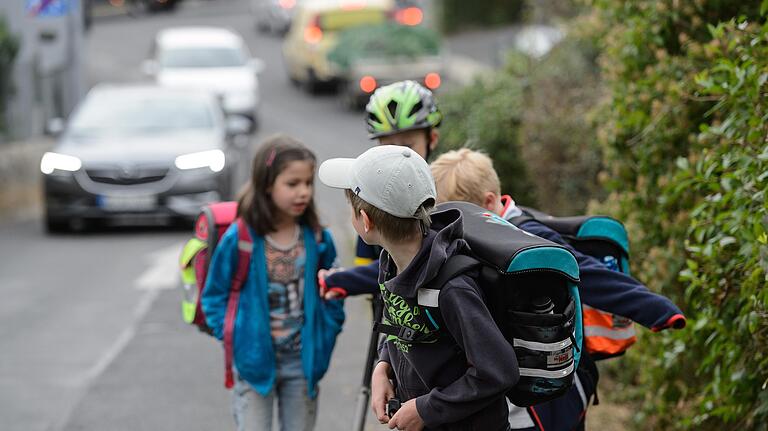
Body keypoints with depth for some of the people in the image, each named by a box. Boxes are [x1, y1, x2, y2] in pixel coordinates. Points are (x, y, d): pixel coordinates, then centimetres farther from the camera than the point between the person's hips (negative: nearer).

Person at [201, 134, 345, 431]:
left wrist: (325, 337, 1)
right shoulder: (239, 239, -13)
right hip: (255, 362, -3)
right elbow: (215, 296, -2)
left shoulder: (318, 239, -2)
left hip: (303, 363, 3)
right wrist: (234, 338, -9)